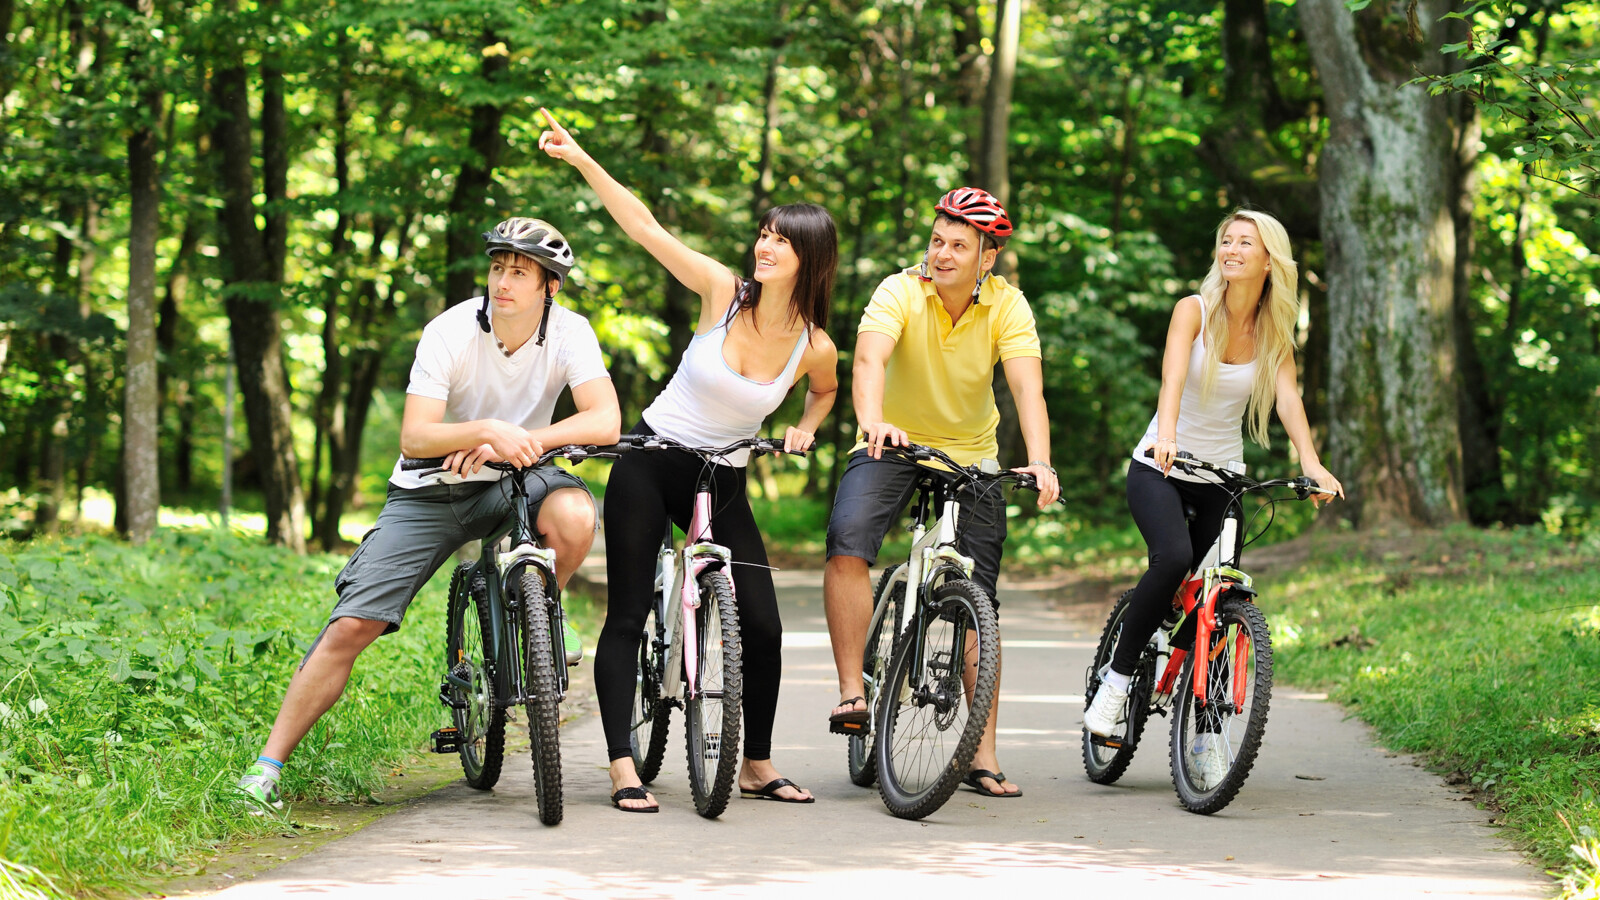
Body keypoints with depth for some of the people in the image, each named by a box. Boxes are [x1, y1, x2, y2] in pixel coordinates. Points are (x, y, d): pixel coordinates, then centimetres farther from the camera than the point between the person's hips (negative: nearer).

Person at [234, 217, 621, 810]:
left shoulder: (569, 333, -12)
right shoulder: (450, 333, -17)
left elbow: (606, 422, -23)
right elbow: (414, 437, -23)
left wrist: (516, 442, -32)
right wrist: (488, 430, -41)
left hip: (509, 484, 1)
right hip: (429, 492, -1)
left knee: (573, 515, -35)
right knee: (352, 626, -15)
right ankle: (267, 767, -7)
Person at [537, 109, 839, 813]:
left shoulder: (814, 348, -7)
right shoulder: (723, 292, -11)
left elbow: (824, 391, 18)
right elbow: (644, 228, -14)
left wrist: (804, 429, -2)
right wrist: (580, 159, -20)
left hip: (722, 483, 2)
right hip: (649, 468, -2)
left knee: (762, 627, -4)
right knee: (628, 616, -6)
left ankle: (757, 765, 14)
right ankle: (624, 770, -4)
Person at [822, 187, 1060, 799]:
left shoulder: (1007, 306, -14)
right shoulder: (902, 292, -18)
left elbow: (1027, 387, -26)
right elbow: (869, 359, -35)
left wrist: (1039, 463, -42)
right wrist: (873, 423, -55)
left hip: (970, 454, 1)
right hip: (893, 444, -1)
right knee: (847, 545, -29)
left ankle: (983, 755, 6)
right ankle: (851, 691, -19)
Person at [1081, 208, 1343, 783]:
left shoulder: (1273, 334, 0)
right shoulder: (1194, 310, -10)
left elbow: (1288, 397, -16)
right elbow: (1174, 374, -28)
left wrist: (1311, 464, -34)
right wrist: (1166, 434, -47)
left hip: (1221, 478, 3)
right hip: (1160, 469, -3)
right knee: (1173, 558, -30)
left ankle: (1203, 733, 10)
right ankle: (1117, 677, -14)